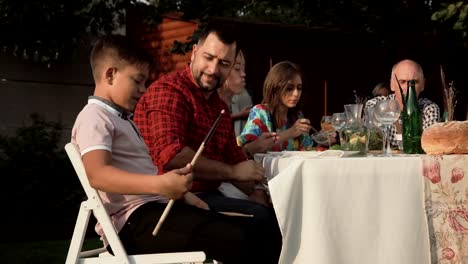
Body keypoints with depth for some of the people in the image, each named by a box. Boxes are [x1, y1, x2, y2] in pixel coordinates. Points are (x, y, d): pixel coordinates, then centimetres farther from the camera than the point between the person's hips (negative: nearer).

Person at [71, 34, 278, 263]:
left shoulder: (122, 119, 26)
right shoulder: (94, 117, -6)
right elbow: (97, 174, -23)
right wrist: (159, 185, -33)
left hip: (157, 208, 10)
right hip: (133, 221, -10)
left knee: (253, 231, -3)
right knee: (236, 240, -26)